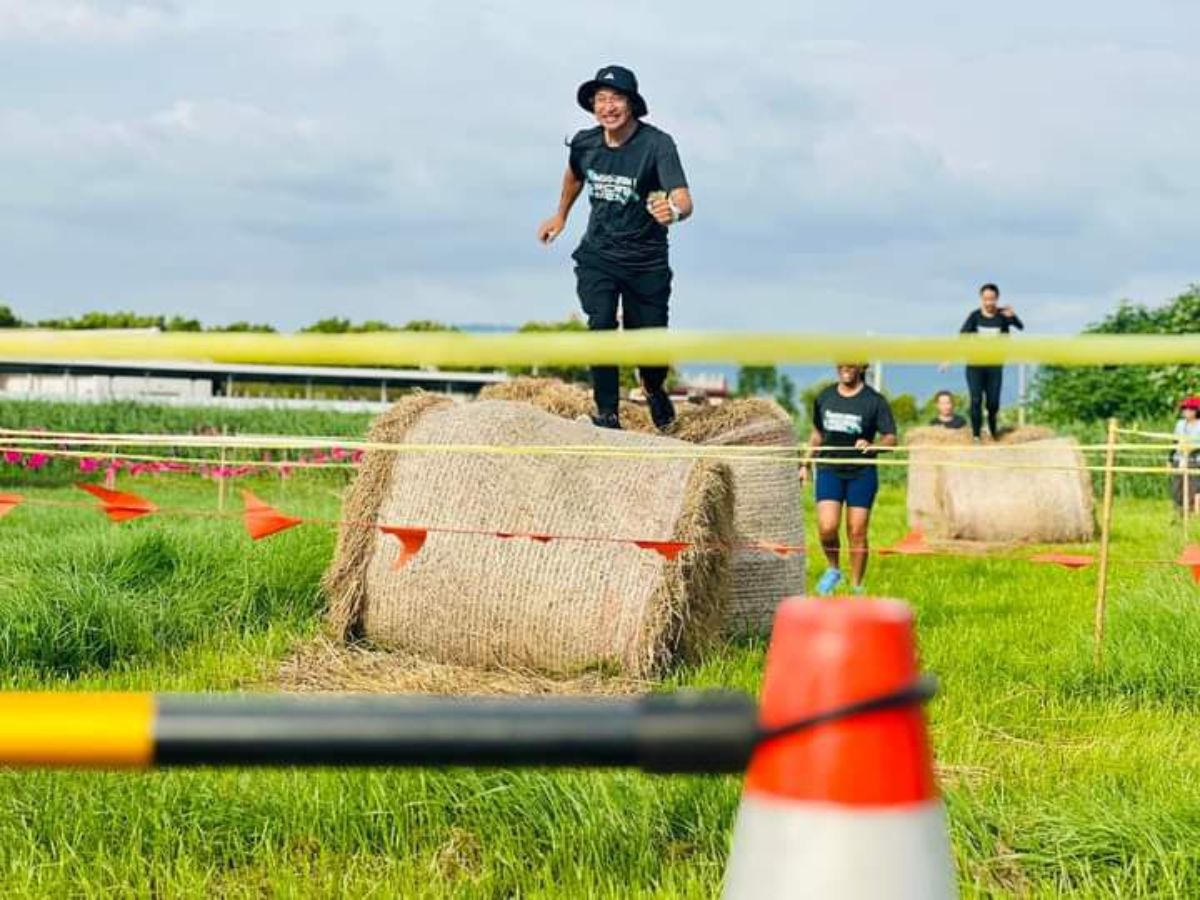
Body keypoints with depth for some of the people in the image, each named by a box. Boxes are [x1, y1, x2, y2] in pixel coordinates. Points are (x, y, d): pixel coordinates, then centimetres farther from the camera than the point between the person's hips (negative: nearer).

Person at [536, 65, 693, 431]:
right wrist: (561, 215, 32)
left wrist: (673, 211, -54)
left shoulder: (657, 144, -19)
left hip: (647, 262, -2)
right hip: (597, 256, 2)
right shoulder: (585, 143, -5)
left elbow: (684, 200, -31)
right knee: (601, 325, -20)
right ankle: (607, 414, -13)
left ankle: (654, 390, 38)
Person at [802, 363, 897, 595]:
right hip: (829, 470, 2)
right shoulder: (824, 397, 8)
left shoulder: (875, 400, -4)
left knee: (857, 533, 0)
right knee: (826, 526, -13)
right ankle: (833, 569, 15)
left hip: (862, 473, -2)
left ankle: (856, 588, 13)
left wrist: (872, 445, -26)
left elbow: (891, 438, -6)